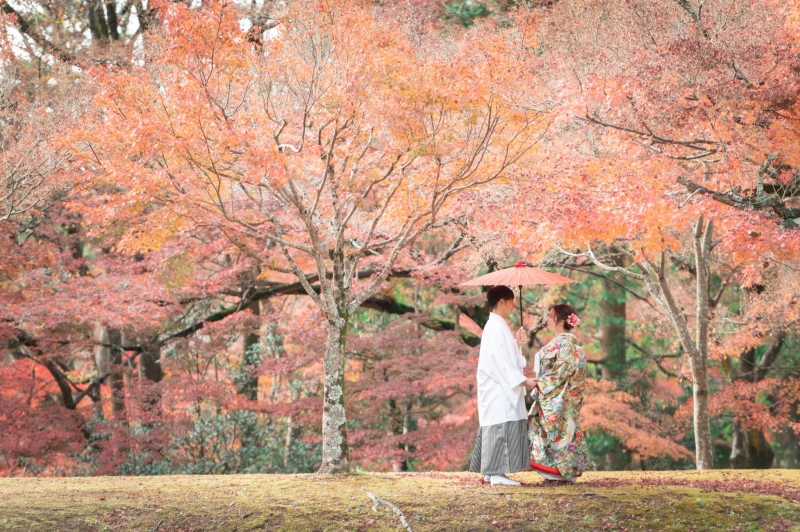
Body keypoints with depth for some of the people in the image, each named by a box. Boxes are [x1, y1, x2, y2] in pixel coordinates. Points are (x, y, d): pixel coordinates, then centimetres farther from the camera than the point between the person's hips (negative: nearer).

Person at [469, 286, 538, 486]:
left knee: (496, 428, 10)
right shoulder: (496, 327, -15)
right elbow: (502, 361, -20)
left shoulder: (497, 326, 17)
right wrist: (523, 381, -19)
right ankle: (497, 473, -11)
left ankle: (492, 471, 13)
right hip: (499, 389, -10)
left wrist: (516, 343, 15)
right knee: (501, 427, -10)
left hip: (501, 388, 10)